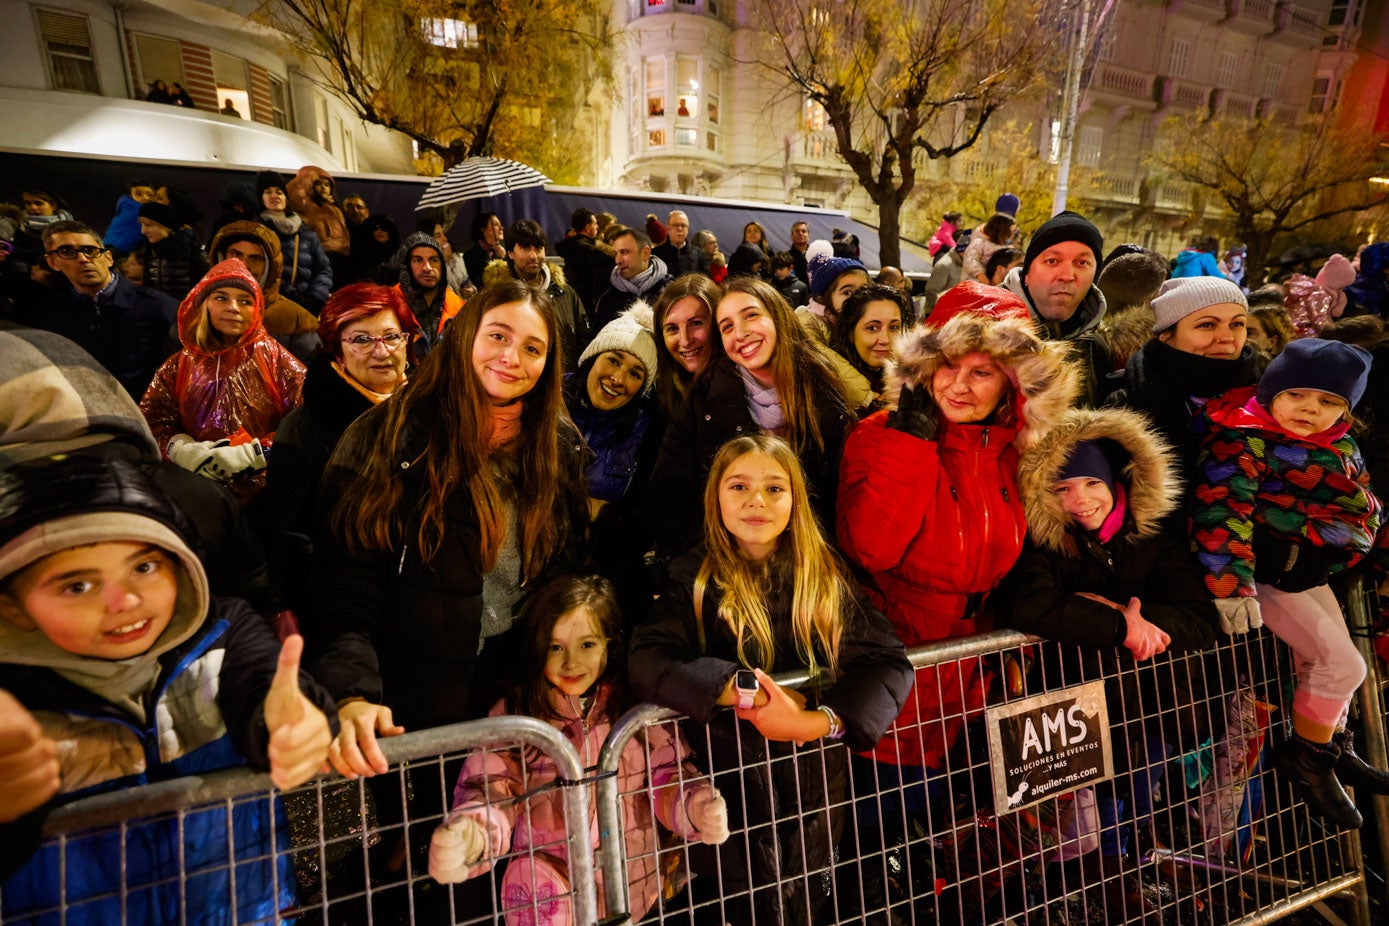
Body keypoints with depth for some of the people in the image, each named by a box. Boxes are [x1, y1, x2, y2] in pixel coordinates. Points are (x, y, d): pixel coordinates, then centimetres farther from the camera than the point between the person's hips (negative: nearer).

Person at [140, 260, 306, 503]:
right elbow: (152, 421, 13)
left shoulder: (274, 358, 5)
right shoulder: (180, 365, 15)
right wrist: (182, 449, -7)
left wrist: (250, 454, -13)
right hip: (197, 488, 4)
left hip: (264, 489, -3)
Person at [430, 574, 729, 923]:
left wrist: (698, 808, -20)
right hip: (551, 873, -3)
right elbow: (491, 793, -10)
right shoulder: (513, 713, -6)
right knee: (529, 878, -30)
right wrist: (468, 837, -31)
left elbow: (666, 776, 1)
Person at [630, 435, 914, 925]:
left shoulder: (828, 573, -2)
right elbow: (647, 663, -23)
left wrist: (819, 721, -26)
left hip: (817, 789, 3)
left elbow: (888, 663, -12)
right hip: (731, 786, -2)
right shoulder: (695, 579, -8)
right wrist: (747, 689, -30)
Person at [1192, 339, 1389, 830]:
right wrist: (1231, 584, -36)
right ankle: (1306, 759, 12)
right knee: (1342, 664, -8)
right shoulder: (1243, 440, -21)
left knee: (1328, 662, 19)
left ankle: (1335, 749, 41)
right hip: (1267, 576, -9)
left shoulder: (1343, 447, 8)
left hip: (1311, 575, 9)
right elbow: (1221, 510, -30)